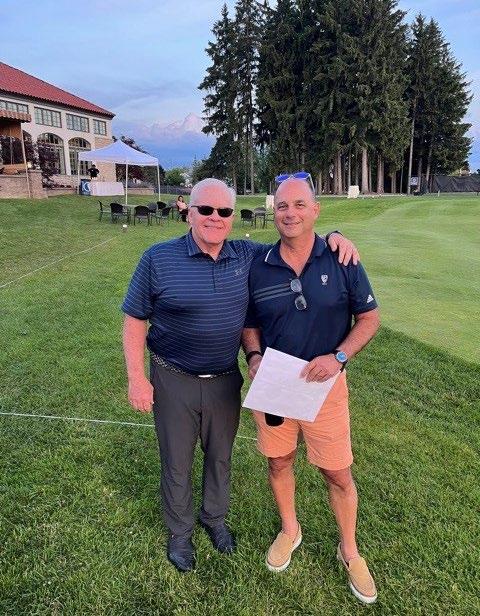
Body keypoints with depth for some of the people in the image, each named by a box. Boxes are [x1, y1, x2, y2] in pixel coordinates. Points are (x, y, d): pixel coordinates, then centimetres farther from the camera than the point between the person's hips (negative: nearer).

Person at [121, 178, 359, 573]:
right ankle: (179, 532, 42)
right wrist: (137, 378, -12)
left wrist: (331, 237, -11)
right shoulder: (159, 259, -13)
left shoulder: (248, 256, -4)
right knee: (177, 462, 16)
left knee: (220, 456, 22)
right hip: (173, 381, -2)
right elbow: (135, 321, -7)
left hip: (225, 381, 3)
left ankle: (215, 517, 49)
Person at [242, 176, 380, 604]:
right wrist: (254, 357, -14)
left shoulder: (342, 261, -9)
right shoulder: (258, 268, -5)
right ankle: (290, 530, 46)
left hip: (324, 383, -1)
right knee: (278, 461, 18)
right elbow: (250, 325, 6)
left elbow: (369, 318, -3)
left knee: (338, 473, 9)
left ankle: (350, 551, 37)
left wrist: (338, 357, -17)